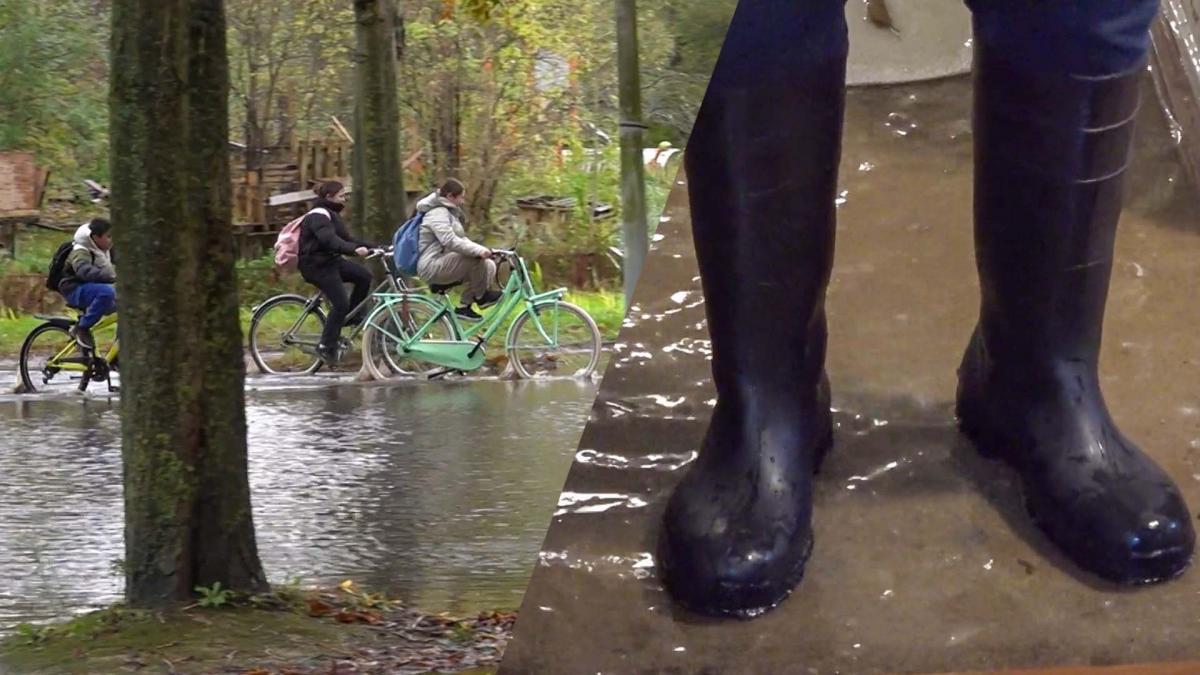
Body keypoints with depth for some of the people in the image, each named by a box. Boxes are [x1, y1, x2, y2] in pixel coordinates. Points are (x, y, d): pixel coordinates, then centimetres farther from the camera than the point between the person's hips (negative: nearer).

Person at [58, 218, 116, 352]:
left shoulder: (103, 251, 11)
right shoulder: (80, 252, -17)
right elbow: (85, 271, -36)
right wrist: (112, 276, -47)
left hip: (93, 291, 9)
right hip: (76, 291, -9)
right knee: (107, 292, -36)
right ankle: (81, 328, -24)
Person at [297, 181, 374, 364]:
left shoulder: (331, 215, 16)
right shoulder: (318, 216, -17)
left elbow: (346, 239, 15)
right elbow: (330, 240, -32)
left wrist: (373, 247, 4)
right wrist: (355, 249, -45)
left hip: (331, 261, 10)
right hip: (316, 265, -10)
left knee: (364, 276, -3)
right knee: (341, 303, -14)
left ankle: (352, 316, 10)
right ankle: (326, 347, -6)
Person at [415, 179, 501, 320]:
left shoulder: (449, 213, 20)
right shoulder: (438, 213, -13)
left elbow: (461, 240, 22)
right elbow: (450, 241, -28)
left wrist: (483, 250, 7)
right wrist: (479, 250, -34)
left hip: (443, 263, 10)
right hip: (432, 266, -10)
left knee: (489, 266, -1)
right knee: (476, 258, -27)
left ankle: (465, 306, 1)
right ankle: (481, 296, -8)